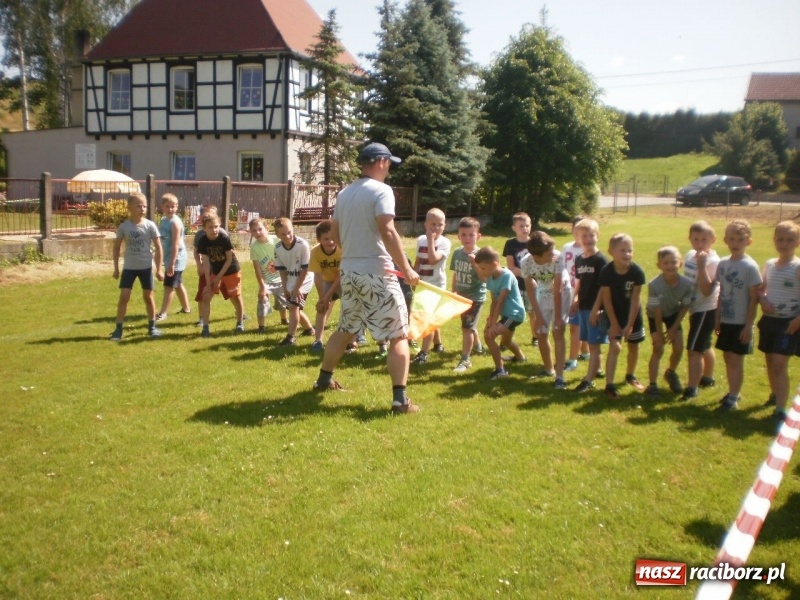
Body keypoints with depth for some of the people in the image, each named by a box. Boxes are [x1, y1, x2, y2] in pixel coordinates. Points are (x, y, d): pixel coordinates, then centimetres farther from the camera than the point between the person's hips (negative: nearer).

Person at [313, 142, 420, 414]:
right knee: (399, 335, -1)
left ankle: (324, 379, 35)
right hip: (377, 273, -7)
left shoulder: (344, 193, 12)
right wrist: (407, 269, -18)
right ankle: (400, 399, -6)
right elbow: (388, 232, -21)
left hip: (349, 271, 7)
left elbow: (336, 234, 16)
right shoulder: (381, 190, -10)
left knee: (345, 329, 24)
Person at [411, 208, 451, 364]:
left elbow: (433, 259, -29)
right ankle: (438, 344, 37)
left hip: (436, 285, -6)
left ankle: (423, 353, -7)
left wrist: (431, 240, -24)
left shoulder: (444, 242, -13)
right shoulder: (421, 240, 4)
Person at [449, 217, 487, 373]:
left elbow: (484, 278, -24)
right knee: (469, 325, 24)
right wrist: (453, 292, 13)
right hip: (461, 296, 7)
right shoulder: (457, 253, -2)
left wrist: (474, 263, -36)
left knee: (467, 327, -7)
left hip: (475, 297, -6)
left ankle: (465, 360, 4)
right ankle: (477, 346, 50)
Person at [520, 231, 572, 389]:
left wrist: (558, 317, -24)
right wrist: (538, 315, -10)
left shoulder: (558, 257, -32)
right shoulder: (526, 263, -25)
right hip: (543, 293, 3)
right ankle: (549, 369, 28)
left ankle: (559, 376, -15)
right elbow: (530, 290, -12)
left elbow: (558, 290, -28)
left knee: (557, 332, -14)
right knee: (541, 333, 6)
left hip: (562, 292, -3)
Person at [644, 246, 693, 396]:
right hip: (655, 315, -3)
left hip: (674, 313, 3)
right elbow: (657, 311, -25)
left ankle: (671, 374, 30)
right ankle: (652, 385, -4)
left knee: (679, 348, 0)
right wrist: (659, 334, -16)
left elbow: (685, 307, -12)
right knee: (658, 349, -11)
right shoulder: (654, 285, -35)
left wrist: (674, 329, -10)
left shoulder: (687, 283, -28)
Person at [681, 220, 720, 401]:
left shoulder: (713, 261, -20)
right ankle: (707, 378, 41)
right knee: (704, 346, 24)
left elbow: (707, 290, -30)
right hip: (695, 308, 9)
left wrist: (702, 266, -34)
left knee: (694, 349, -10)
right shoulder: (690, 255, 4)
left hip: (706, 310, -9)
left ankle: (691, 388, -6)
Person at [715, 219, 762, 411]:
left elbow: (754, 299, -12)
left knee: (736, 359, 1)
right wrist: (717, 319, 8)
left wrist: (749, 325, -13)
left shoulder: (750, 267, -13)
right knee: (728, 358, 14)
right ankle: (732, 392, 27)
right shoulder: (723, 264, 3)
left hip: (741, 323, -5)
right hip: (726, 321, 5)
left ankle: (733, 397, 11)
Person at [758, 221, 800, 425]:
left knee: (779, 364, -13)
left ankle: (780, 411, -12)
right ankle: (776, 395, 40)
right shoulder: (769, 264, 5)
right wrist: (762, 300, -8)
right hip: (769, 320, 6)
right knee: (770, 362, 17)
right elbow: (761, 289, 14)